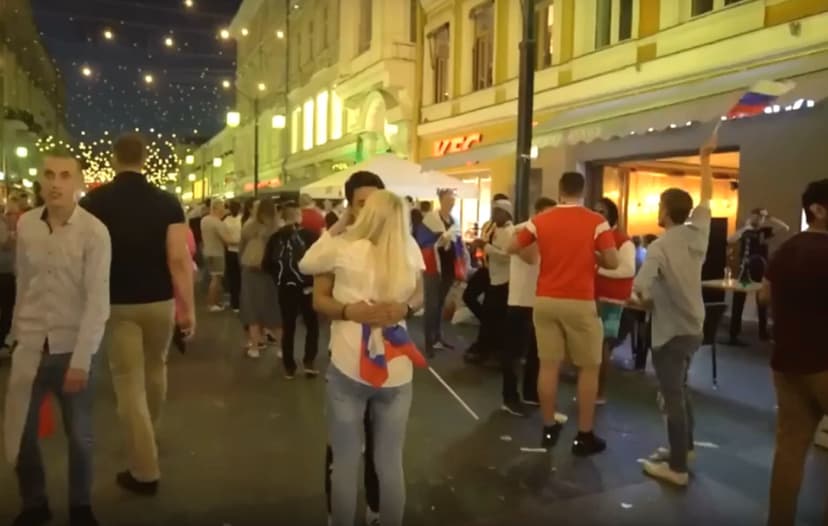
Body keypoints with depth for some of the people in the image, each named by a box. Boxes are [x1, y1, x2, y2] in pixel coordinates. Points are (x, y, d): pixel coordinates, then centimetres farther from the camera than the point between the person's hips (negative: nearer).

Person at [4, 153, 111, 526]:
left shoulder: (95, 232, -12)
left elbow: (98, 300, -14)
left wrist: (80, 359, -16)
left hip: (73, 346, -3)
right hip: (30, 345, 3)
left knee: (79, 436, 10)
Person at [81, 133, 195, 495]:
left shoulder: (94, 202, -7)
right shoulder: (167, 202, -7)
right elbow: (179, 259, -12)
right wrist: (189, 307, -7)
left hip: (116, 303, -1)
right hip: (159, 301, 2)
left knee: (129, 381, 4)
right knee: (155, 369, 23)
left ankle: (144, 471, 6)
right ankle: (150, 437, 45)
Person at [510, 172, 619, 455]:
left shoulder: (540, 221, 1)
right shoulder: (596, 222, -6)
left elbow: (512, 248, 10)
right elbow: (612, 262, -8)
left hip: (546, 300, 3)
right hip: (580, 302, -3)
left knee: (549, 365, 9)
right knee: (589, 368, 9)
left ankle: (549, 429, 19)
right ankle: (584, 436, 12)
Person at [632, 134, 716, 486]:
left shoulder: (659, 247, -20)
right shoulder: (698, 233, -1)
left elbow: (639, 293, -30)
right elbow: (707, 196, 15)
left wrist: (647, 301, -6)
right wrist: (705, 159, 26)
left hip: (670, 332, -8)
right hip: (694, 328, 8)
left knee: (672, 397, 1)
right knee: (681, 390, 23)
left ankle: (677, 467, 10)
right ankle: (684, 447, 38)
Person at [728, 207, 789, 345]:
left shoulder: (765, 231, 6)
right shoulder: (744, 231, 0)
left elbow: (786, 228, -5)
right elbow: (730, 240, -19)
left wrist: (769, 217, -8)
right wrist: (745, 227, -21)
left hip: (761, 271, 4)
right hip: (744, 271, -4)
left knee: (762, 302, 15)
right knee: (738, 303, -5)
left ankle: (763, 332, 30)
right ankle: (734, 336, -3)